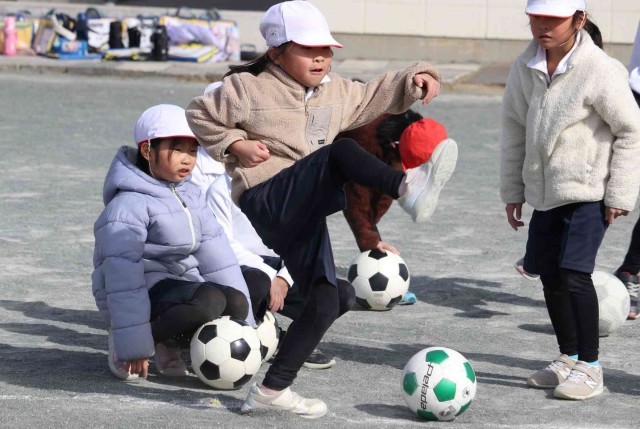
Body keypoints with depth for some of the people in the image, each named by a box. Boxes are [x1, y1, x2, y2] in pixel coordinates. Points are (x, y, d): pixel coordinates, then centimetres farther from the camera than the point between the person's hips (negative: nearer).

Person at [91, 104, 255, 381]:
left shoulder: (192, 197, 12)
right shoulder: (129, 205, -15)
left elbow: (217, 258, 8)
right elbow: (122, 277, -22)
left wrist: (244, 323, 2)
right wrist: (132, 346, -28)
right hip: (146, 293, -8)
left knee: (236, 302, -16)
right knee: (209, 300, -32)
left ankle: (169, 344, 4)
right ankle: (123, 343, -13)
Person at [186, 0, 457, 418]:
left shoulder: (335, 92, 17)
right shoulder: (249, 89, -1)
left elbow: (375, 96, 29)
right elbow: (200, 115, 8)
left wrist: (413, 81, 12)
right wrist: (234, 146, -5)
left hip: (303, 215, 8)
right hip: (265, 202, -8)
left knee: (325, 301, 3)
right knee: (341, 152, -29)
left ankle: (272, 389, 10)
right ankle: (409, 186, -55)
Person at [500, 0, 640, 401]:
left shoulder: (602, 70, -16)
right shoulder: (525, 68, 2)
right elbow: (515, 128, 12)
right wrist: (512, 190, 13)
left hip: (589, 193, -6)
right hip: (544, 193, 6)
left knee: (573, 273, -15)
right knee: (550, 276, 10)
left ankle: (590, 365, -5)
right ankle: (569, 358, 24)